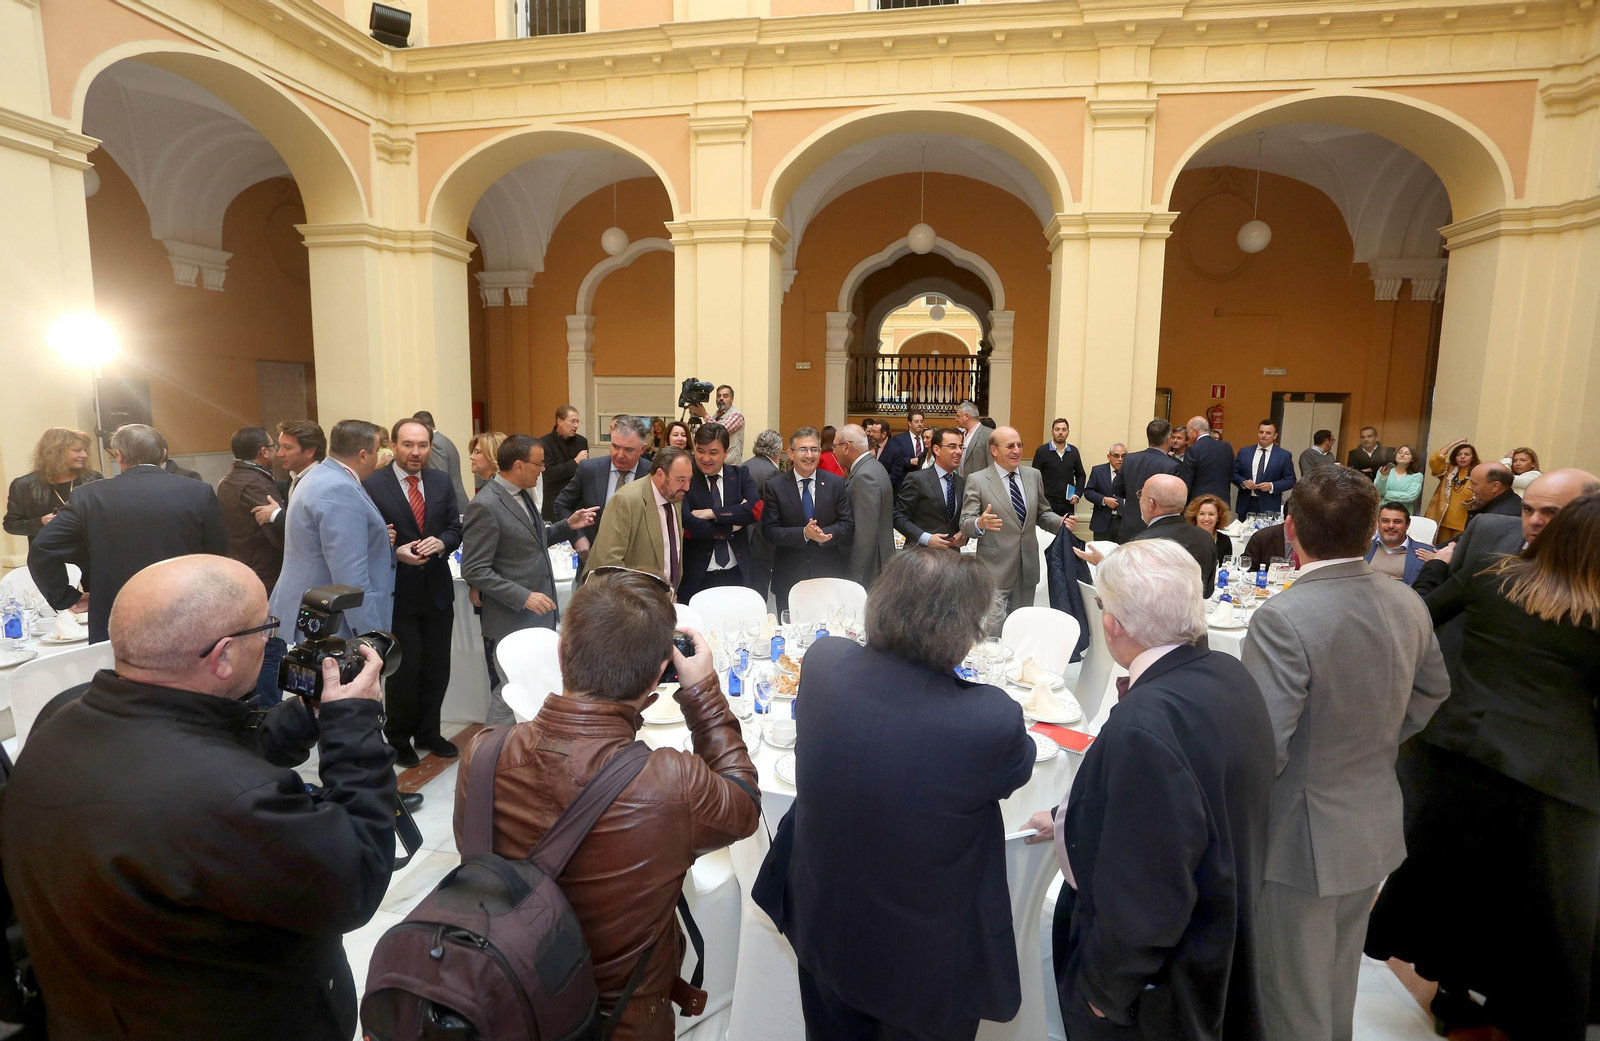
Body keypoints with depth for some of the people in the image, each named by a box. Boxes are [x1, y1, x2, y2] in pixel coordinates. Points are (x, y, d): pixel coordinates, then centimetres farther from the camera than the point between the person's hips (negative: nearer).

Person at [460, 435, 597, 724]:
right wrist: (524, 597, -23)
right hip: (511, 622, -8)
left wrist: (567, 526, 6)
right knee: (508, 699, 6)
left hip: (539, 615, 8)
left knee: (536, 694, 18)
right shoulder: (484, 507, -19)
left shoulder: (521, 494, 8)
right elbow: (474, 571, -20)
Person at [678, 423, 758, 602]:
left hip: (736, 574, 3)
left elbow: (756, 509, -13)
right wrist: (732, 526, -10)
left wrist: (711, 513, -17)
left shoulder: (740, 474, 4)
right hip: (696, 576, -3)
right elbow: (688, 526, -17)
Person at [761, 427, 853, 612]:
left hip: (829, 575, 1)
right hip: (788, 577, -1)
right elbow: (769, 531, -8)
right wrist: (803, 534, -23)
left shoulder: (836, 483, 1)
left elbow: (848, 524, 0)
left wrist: (824, 533, -20)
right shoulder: (774, 487, -3)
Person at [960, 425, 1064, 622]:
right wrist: (980, 523, -32)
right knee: (995, 628, -4)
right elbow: (965, 525, -10)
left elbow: (1042, 514, 15)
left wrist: (1061, 523, -6)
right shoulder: (977, 481, -8)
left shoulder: (1033, 475, 8)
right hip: (996, 569, -5)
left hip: (1028, 567, 5)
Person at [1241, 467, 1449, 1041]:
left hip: (1303, 841, -7)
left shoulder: (1283, 618, -29)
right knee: (1338, 987, 28)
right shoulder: (1408, 605, -4)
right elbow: (1433, 690, 13)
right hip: (1376, 829, 7)